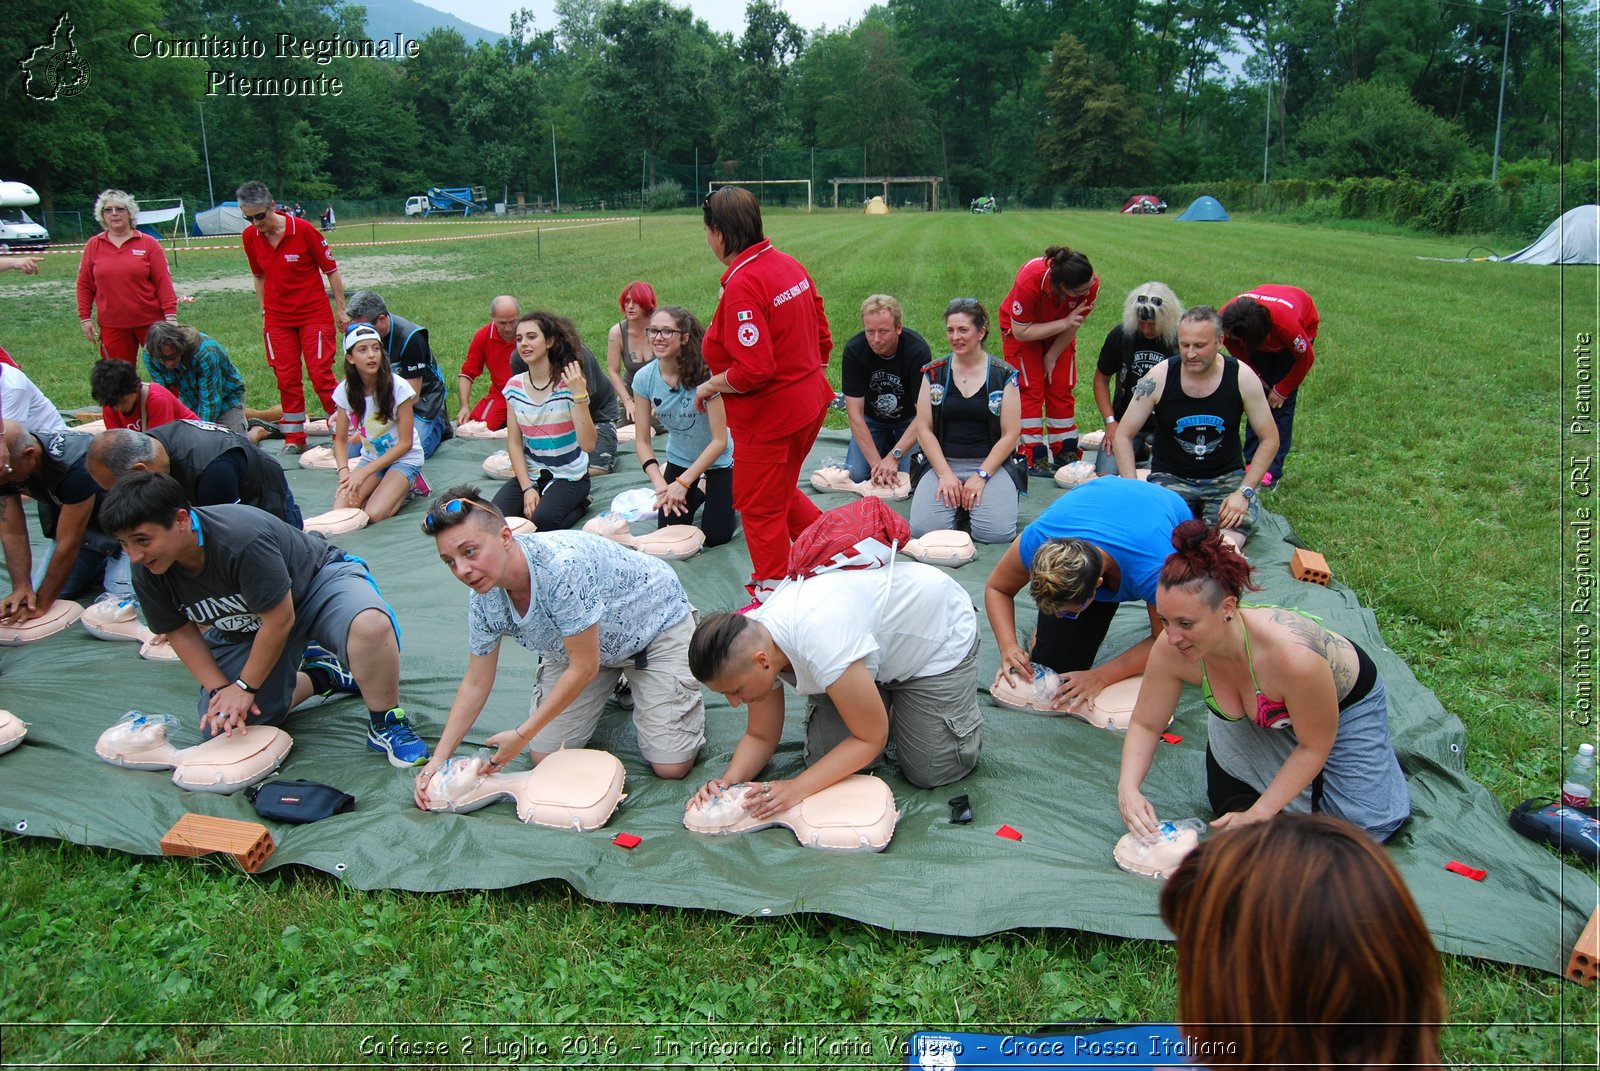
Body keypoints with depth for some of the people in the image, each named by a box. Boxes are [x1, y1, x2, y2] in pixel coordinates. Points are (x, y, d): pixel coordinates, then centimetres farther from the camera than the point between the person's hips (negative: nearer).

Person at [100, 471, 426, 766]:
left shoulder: (242, 538, -37)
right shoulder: (147, 573, -16)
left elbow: (280, 620, -27)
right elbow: (181, 633, -1)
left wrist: (245, 687, -16)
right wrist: (219, 689, -12)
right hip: (243, 628, 7)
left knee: (370, 624, -41)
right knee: (224, 727, -4)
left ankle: (387, 724, -17)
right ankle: (319, 674, 16)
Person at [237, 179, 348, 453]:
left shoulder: (303, 230, -13)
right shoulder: (249, 237, -1)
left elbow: (331, 269, -5)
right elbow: (259, 276, 14)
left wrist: (340, 309, -3)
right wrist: (264, 310, 14)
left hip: (315, 314, -4)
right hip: (277, 319, 4)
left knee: (321, 374, -6)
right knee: (286, 378, 5)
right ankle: (294, 438, 13)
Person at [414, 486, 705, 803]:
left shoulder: (561, 565, -41)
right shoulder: (483, 598, -18)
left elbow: (585, 667, -31)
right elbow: (476, 683, -2)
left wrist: (522, 735, -23)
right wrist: (439, 758, -8)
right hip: (579, 643, 6)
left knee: (671, 766, -12)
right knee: (545, 757, 0)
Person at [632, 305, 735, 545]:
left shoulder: (705, 374, -29)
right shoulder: (644, 378, -17)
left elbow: (719, 440, -25)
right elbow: (642, 441, -12)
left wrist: (683, 483, -27)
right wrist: (661, 485, -25)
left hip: (718, 459, -3)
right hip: (679, 459, 3)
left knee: (715, 537, -6)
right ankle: (699, 493, 30)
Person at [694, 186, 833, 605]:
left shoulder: (742, 286, -24)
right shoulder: (790, 265, 3)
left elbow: (753, 371, -29)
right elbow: (823, 341, 9)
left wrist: (709, 386, -12)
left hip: (769, 416, -9)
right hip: (808, 404, 9)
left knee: (760, 507, 8)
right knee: (781, 492, 26)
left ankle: (773, 597, 22)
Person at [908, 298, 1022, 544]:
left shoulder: (1004, 376, 1)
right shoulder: (934, 373, 6)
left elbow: (1010, 434, -1)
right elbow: (924, 429, 3)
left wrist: (981, 476, -11)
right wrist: (945, 474, -9)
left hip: (990, 463, -1)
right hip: (942, 462, 1)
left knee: (996, 532, -24)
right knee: (923, 528, -23)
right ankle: (957, 503, 9)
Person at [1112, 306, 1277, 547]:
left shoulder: (1241, 378, -10)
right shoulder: (1159, 378, -13)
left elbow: (1269, 439, -1)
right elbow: (1123, 436, -6)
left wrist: (1244, 492, -11)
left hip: (1226, 477, 1)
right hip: (1170, 476, 0)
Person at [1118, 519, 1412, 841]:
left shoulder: (1294, 656, -46)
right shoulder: (1171, 651, -34)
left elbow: (1315, 747, -28)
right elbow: (1145, 724, -17)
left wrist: (1258, 814, -28)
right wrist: (1128, 789, -34)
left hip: (1346, 700, -3)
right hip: (1262, 715, 3)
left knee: (1371, 824, -5)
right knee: (1232, 803, -5)